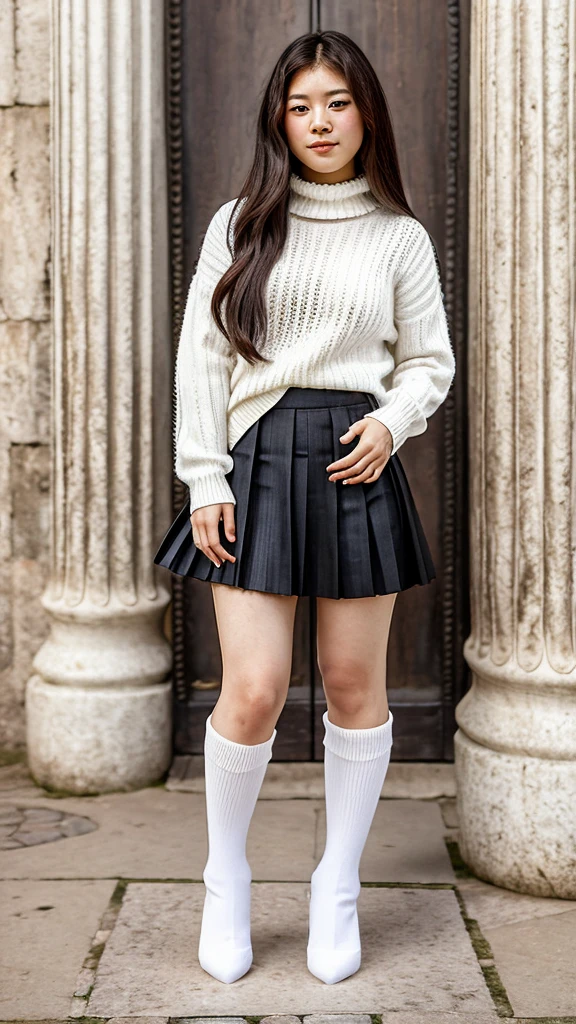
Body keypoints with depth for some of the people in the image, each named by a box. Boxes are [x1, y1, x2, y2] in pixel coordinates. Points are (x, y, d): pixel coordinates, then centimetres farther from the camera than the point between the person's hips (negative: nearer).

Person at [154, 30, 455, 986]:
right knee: (253, 693, -6)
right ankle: (226, 881, 18)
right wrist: (206, 480, -4)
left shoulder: (401, 237, 10)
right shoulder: (239, 225, 8)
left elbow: (430, 362, 12)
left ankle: (338, 888, 22)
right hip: (259, 459, -1)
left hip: (358, 462, 1)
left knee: (355, 685, 6)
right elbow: (202, 358, 4)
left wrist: (393, 420, -9)